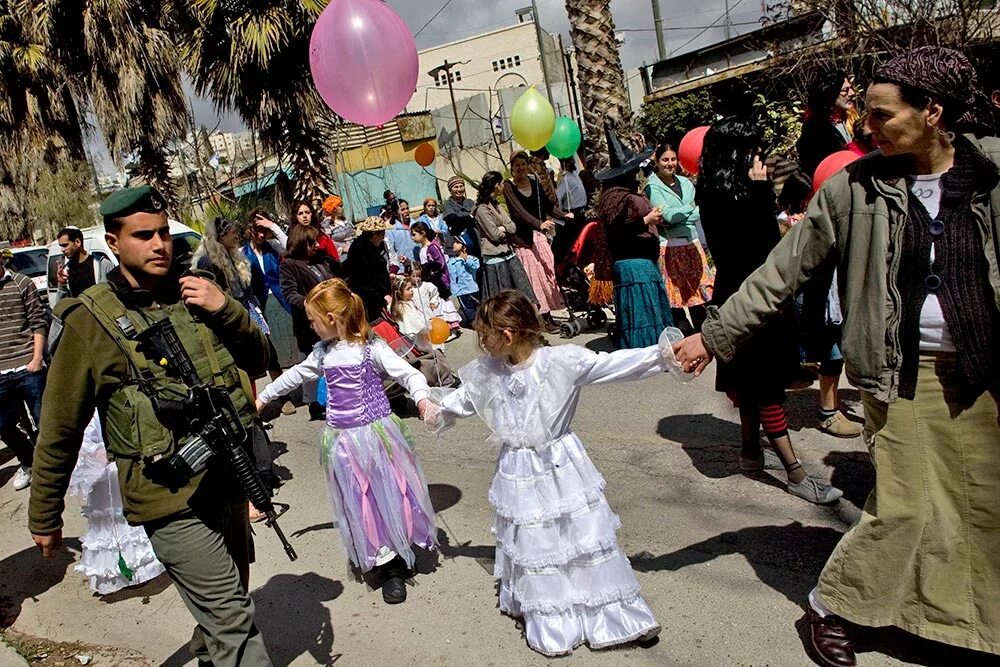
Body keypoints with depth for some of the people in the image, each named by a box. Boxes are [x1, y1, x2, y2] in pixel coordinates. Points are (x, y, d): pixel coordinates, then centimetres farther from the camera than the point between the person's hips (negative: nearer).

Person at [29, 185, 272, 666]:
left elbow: (257, 361, 8)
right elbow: (60, 431, -3)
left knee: (229, 597, 25)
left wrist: (226, 311, -11)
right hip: (171, 501, -6)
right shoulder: (91, 320, -10)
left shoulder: (195, 293, 4)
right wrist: (44, 518, 5)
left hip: (228, 481, 6)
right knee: (235, 625, -5)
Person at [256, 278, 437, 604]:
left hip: (375, 432, -5)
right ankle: (389, 566, 19)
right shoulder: (323, 353, 5)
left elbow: (408, 373, -17)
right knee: (359, 502, 8)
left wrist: (422, 397, -36)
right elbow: (296, 374, 20)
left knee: (390, 493, 3)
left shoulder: (371, 348, -13)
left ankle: (401, 552, 23)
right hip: (343, 440, 5)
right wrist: (264, 396, 29)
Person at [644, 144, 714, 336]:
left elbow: (696, 216, 13)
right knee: (675, 296, 1)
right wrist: (692, 209, -5)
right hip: (670, 248, -5)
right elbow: (668, 215, -15)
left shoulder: (686, 183, 13)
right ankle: (684, 334, 10)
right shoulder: (653, 188, -4)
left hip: (692, 244, 5)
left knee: (698, 291, 8)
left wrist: (702, 243, 7)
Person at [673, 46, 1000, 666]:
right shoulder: (856, 187, -6)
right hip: (901, 372, -2)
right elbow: (783, 270, -5)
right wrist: (715, 334, -7)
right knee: (902, 507, -1)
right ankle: (831, 604, 23)